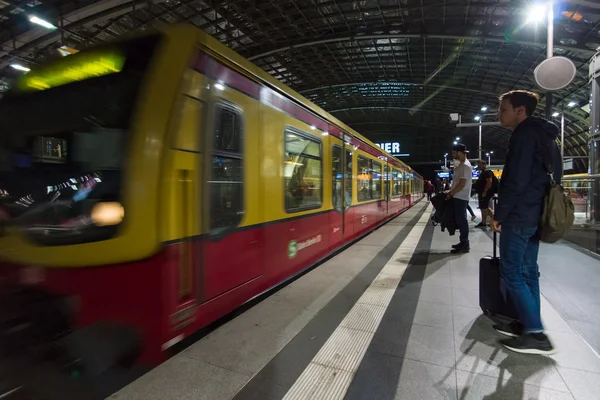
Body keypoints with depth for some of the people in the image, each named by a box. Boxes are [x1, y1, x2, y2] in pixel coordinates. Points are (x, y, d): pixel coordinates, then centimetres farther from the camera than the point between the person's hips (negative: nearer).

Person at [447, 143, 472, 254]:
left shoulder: (465, 165, -16)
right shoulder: (461, 164, 15)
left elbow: (462, 184, -21)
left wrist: (450, 194, -14)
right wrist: (451, 192, 14)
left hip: (461, 197, -10)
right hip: (459, 197, 10)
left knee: (461, 220, -6)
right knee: (460, 220, 14)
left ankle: (465, 245, -1)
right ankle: (463, 243, 22)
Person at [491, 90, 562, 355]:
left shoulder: (524, 133, -12)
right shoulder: (542, 134, 18)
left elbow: (517, 181, -20)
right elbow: (540, 176, 18)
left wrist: (499, 214, -14)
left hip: (520, 215, -10)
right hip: (535, 214, 10)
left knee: (511, 273, -4)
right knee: (527, 271, 14)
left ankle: (536, 334, 1)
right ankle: (528, 324, 22)